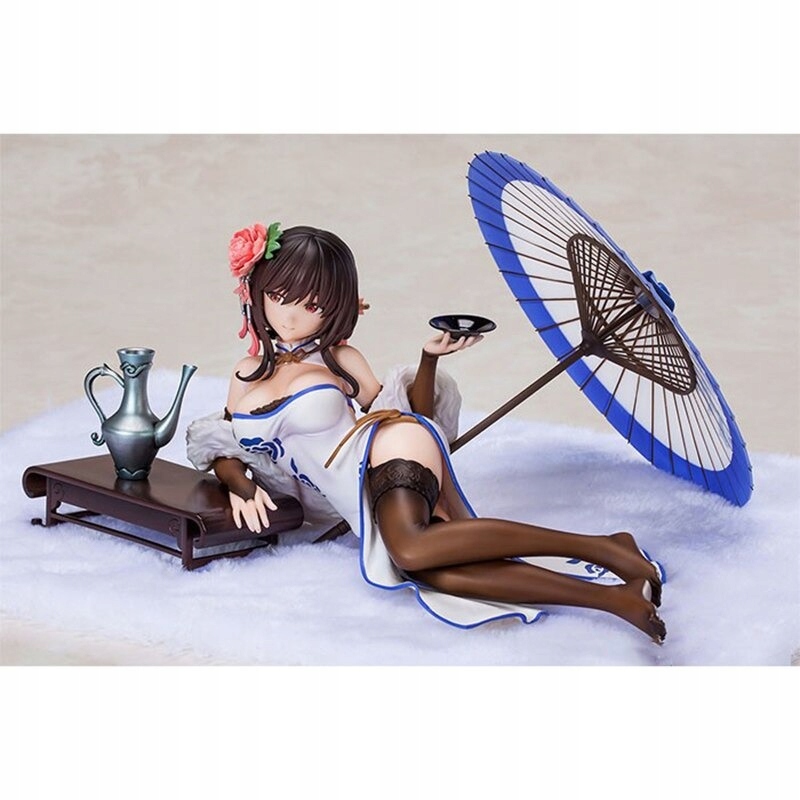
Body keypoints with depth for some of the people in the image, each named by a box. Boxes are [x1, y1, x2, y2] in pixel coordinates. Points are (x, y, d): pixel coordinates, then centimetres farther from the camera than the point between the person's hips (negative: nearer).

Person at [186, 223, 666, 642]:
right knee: (429, 572, -29)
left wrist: (429, 360, -6)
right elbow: (223, 450, 18)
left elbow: (405, 413, 8)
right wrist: (241, 485, -3)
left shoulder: (339, 359, 7)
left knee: (411, 548, -39)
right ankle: (613, 599, -37)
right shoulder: (246, 376, 18)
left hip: (387, 449, -4)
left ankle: (601, 548, -36)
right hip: (360, 503, 4)